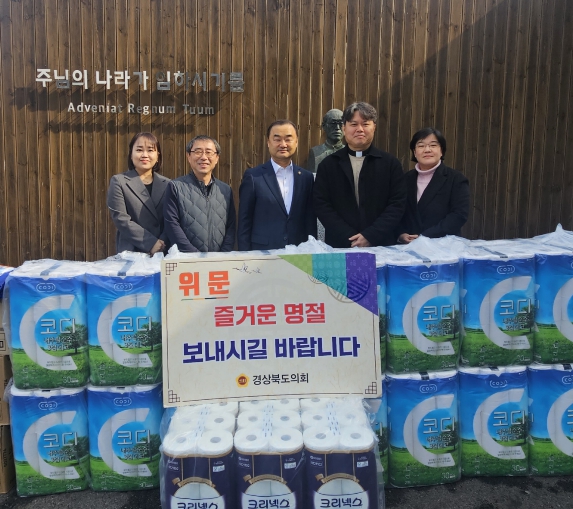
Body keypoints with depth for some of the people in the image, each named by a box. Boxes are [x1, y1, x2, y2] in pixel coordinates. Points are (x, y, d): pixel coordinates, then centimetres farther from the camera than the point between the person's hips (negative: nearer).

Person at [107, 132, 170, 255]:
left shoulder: (167, 184, 7)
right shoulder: (118, 182, 0)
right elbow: (121, 219, -8)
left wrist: (162, 243, -14)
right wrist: (151, 243, -15)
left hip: (163, 252, 2)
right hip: (131, 253, -2)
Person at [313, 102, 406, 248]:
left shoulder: (390, 163, 3)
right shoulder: (328, 165, 4)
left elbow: (397, 204, -2)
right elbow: (321, 205, -2)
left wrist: (370, 236, -14)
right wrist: (349, 238, -12)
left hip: (381, 246, 0)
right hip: (339, 245, 0)